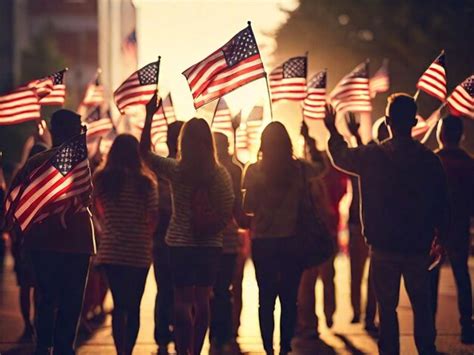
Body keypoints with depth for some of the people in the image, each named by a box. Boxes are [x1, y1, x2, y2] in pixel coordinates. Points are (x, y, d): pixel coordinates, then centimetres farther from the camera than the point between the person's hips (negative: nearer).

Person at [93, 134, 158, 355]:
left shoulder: (101, 180, -3)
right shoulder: (146, 182, -8)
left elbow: (99, 213, 8)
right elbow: (153, 218, -3)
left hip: (111, 251, 2)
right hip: (139, 253, -2)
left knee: (119, 305, 8)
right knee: (133, 307, 7)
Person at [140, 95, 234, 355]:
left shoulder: (175, 171, -10)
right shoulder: (220, 174, -4)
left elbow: (144, 151, 0)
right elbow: (228, 213, -3)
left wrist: (149, 116, -1)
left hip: (180, 244, -2)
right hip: (211, 245, 2)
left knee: (183, 302, 2)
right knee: (202, 300, 11)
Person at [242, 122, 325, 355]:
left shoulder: (254, 171, -5)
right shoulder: (299, 168, -2)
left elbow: (247, 207, -6)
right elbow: (322, 167, 18)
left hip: (262, 241, -1)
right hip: (291, 240, 1)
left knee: (266, 298, 5)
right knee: (289, 298, 5)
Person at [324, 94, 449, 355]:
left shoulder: (372, 157, -9)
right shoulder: (429, 160, -6)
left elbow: (340, 157, 11)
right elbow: (442, 204, -1)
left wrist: (333, 131, 29)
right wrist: (441, 238, 13)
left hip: (384, 247, -1)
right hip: (419, 246, 1)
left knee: (387, 307, 6)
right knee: (422, 306, 13)